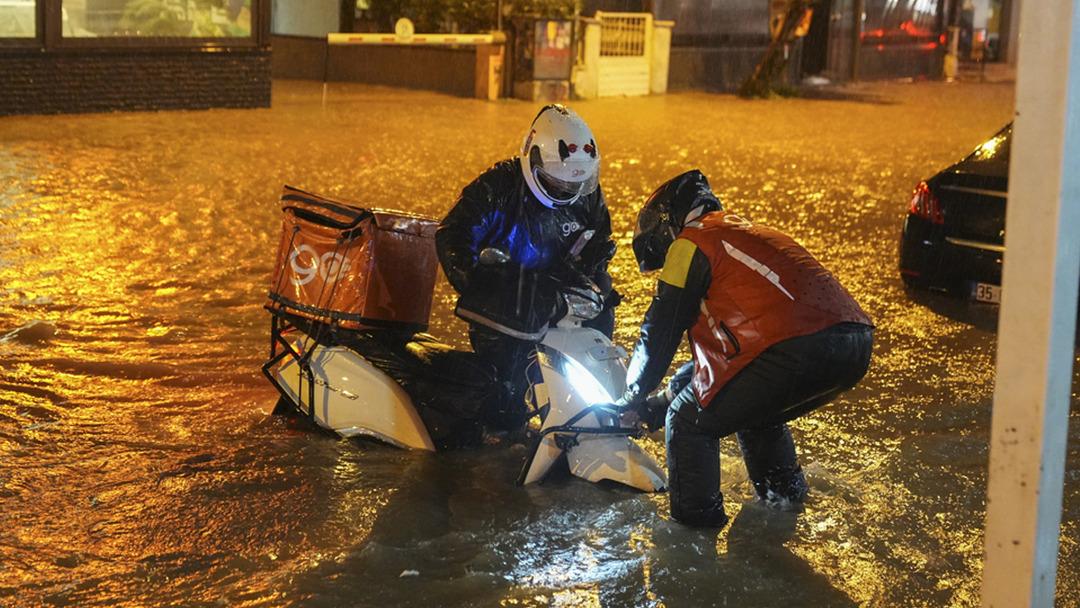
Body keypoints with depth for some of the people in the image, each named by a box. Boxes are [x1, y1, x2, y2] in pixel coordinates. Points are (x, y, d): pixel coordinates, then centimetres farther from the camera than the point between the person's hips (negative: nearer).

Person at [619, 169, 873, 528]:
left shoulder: (690, 244, 7)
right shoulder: (751, 233, 34)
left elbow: (661, 333, 7)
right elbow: (720, 344, 38)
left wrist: (634, 398, 23)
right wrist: (659, 403, 39)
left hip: (797, 350, -9)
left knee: (689, 422, 6)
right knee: (757, 414, 33)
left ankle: (693, 519, 9)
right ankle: (783, 493, 40)